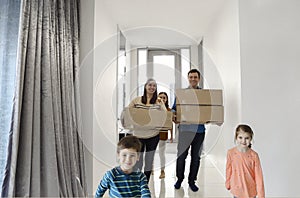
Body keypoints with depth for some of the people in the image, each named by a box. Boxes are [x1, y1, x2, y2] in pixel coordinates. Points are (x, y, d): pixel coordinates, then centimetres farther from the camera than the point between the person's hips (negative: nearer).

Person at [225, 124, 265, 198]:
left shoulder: (254, 155, -16)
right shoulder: (231, 153, -13)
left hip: (250, 190, -1)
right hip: (237, 190, 1)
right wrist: (228, 183, 12)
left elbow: (258, 175, -12)